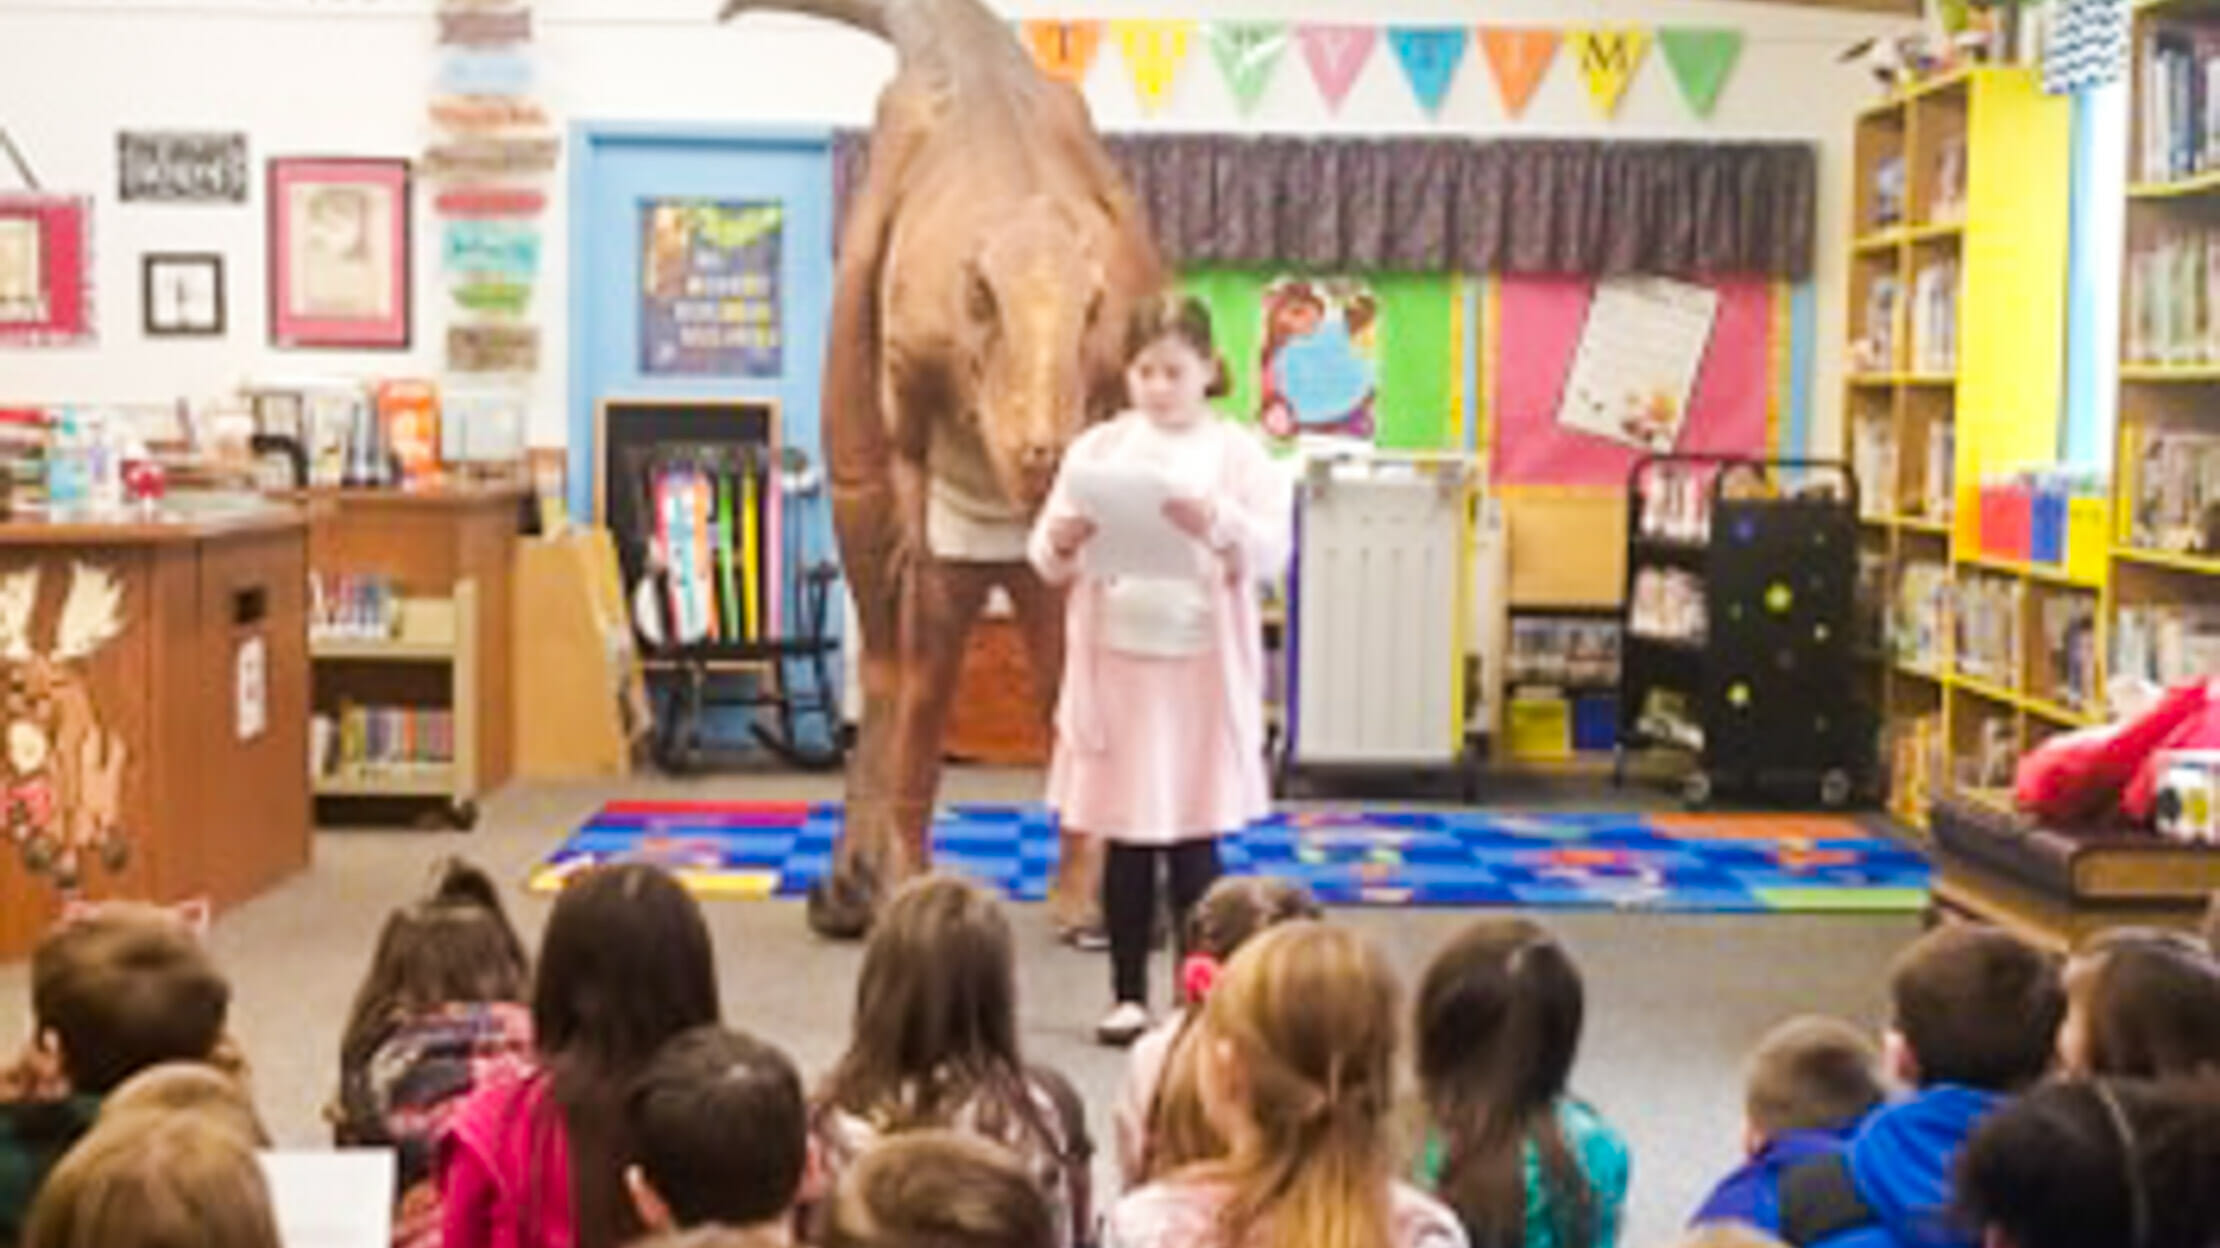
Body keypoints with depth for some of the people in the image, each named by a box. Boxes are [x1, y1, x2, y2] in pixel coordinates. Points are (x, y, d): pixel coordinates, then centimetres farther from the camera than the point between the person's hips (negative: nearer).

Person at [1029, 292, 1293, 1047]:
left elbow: (1273, 553, -12)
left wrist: (1215, 523, -31)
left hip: (1201, 670, -2)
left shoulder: (1237, 454, -1)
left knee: (1193, 840, 2)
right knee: (1124, 840, 8)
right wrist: (1062, 543, -20)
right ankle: (1128, 994, 18)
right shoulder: (1096, 448, 5)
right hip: (1114, 664, 2)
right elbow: (1045, 561, 3)